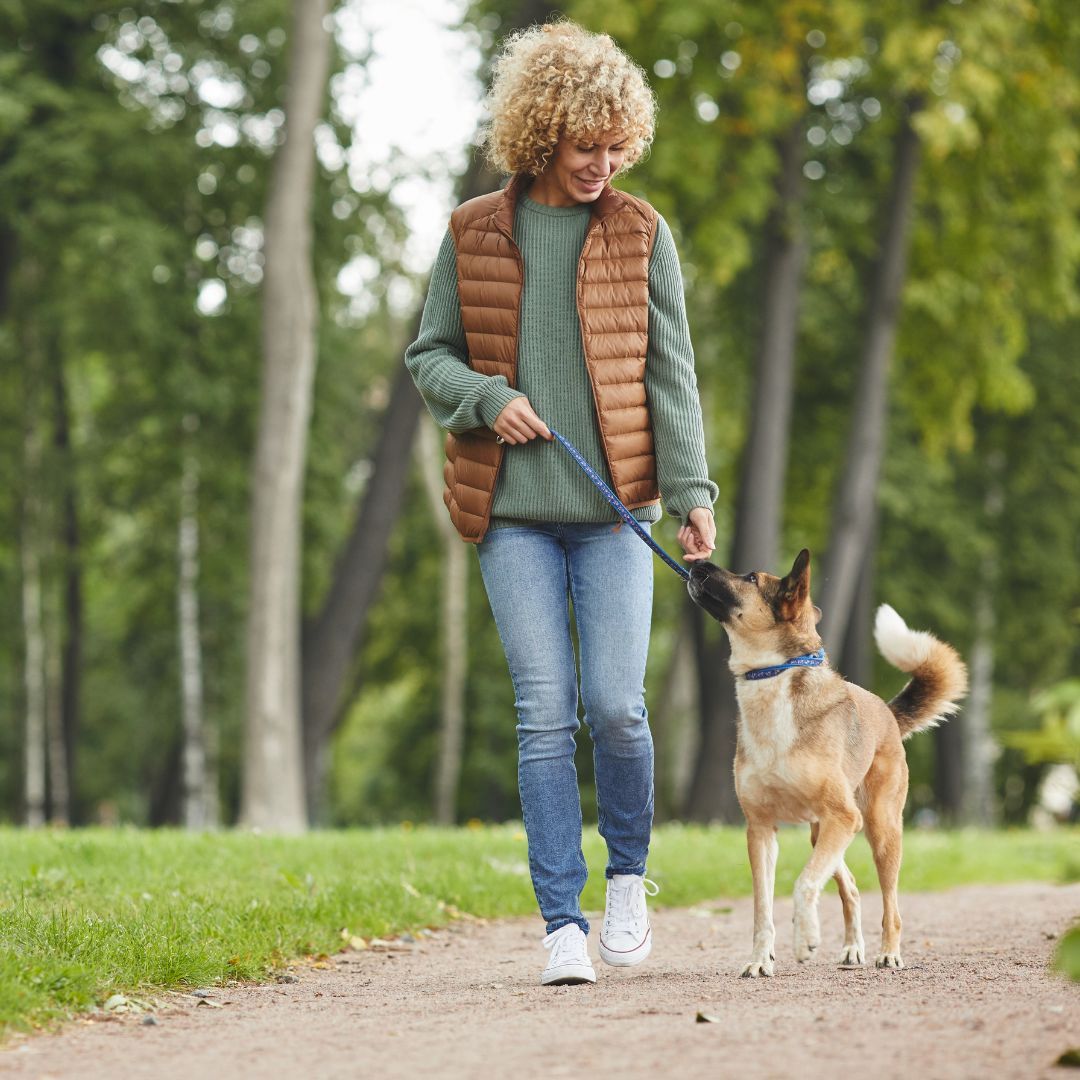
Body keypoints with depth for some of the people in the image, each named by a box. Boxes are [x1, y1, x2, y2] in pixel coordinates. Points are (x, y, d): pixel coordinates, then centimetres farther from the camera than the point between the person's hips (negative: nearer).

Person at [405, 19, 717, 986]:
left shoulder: (640, 233, 5)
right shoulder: (474, 235, 5)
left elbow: (671, 373, 4)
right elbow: (429, 355, 13)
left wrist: (692, 490, -6)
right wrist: (486, 400, -8)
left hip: (612, 508, 0)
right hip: (513, 511, 0)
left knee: (616, 706, -7)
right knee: (545, 714, -3)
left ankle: (629, 874, 20)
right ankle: (563, 922, 2)